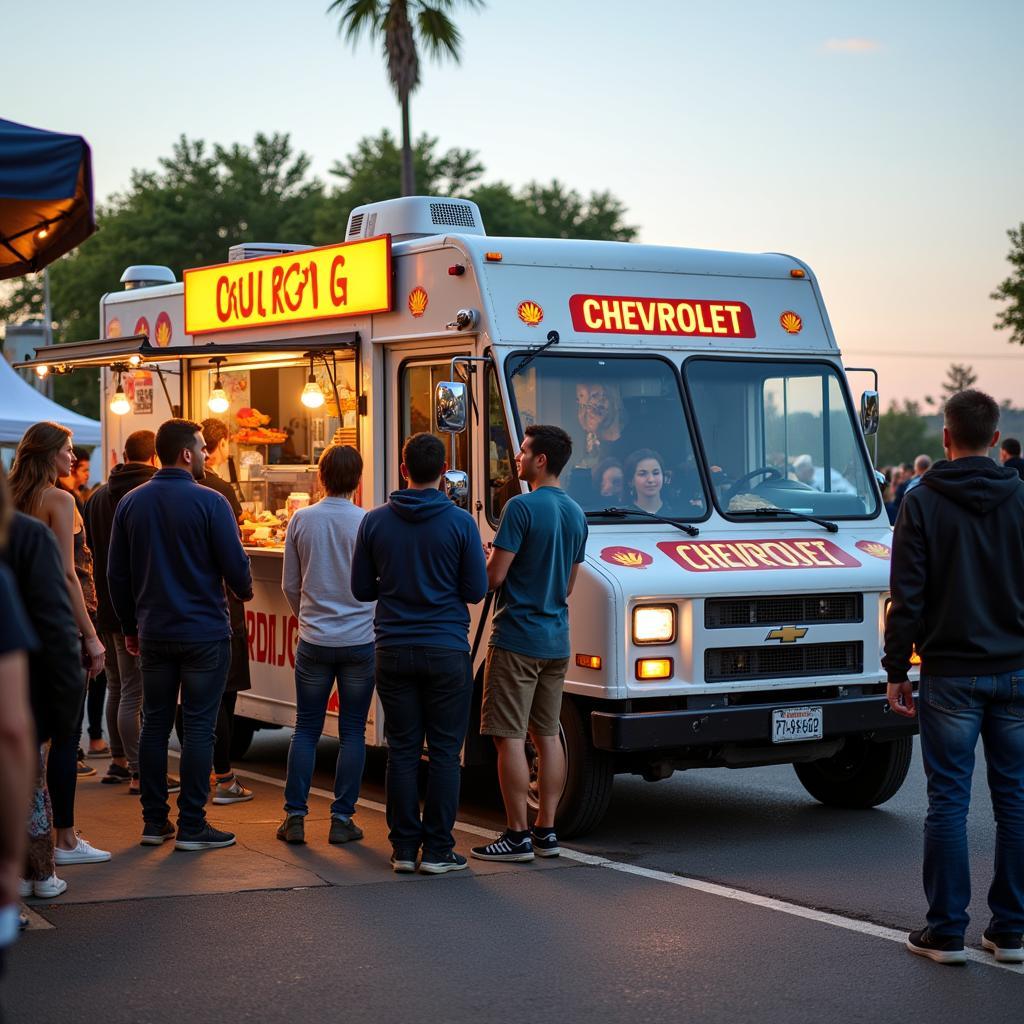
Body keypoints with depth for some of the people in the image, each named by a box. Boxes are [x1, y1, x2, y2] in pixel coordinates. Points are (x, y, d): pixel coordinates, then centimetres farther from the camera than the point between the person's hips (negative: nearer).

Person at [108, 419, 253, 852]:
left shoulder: (130, 503, 4)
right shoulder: (209, 502, -12)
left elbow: (117, 573, 8)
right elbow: (235, 565, -10)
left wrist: (130, 626, 17)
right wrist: (245, 591, 12)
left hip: (153, 633, 5)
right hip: (204, 633, -5)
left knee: (154, 724, 11)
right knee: (198, 727, 0)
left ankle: (154, 821, 15)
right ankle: (191, 827, 1)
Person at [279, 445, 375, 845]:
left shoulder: (301, 520, -2)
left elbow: (290, 585, 7)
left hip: (314, 642, 2)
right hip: (360, 641, -1)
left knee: (306, 730, 10)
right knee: (352, 732, 6)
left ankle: (295, 816, 9)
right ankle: (342, 819, 8)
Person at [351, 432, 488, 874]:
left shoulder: (374, 521, -1)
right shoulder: (460, 523, -7)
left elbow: (362, 589, 5)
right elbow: (476, 590, -4)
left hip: (393, 651, 2)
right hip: (447, 652, -2)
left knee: (402, 751, 8)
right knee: (444, 751, 4)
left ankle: (403, 848, 10)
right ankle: (438, 850, 4)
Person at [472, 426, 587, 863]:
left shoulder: (521, 508, -14)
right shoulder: (576, 513, 12)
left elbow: (494, 576, -16)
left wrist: (487, 557, 4)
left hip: (516, 639, -8)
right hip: (556, 641, 8)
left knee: (510, 738, -4)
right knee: (547, 734, 12)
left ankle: (517, 836, -3)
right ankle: (546, 831, 15)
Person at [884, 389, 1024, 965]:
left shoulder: (923, 503, -5)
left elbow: (908, 597, -6)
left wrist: (896, 670, 1)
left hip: (950, 674, -2)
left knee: (949, 799, 2)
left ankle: (946, 932, 5)